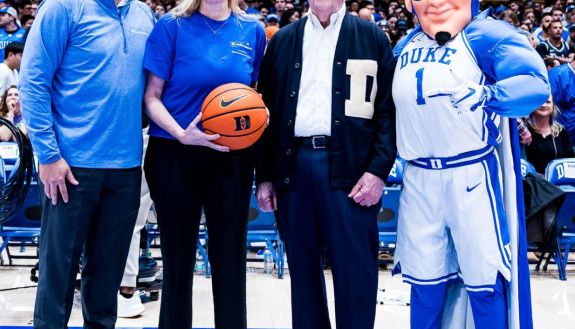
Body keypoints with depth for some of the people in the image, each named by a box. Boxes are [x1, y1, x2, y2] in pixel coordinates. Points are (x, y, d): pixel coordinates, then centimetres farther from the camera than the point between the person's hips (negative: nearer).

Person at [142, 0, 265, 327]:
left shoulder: (253, 31, 4)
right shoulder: (172, 27, -4)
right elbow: (152, 96, -4)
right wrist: (181, 134, -20)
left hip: (232, 158, 2)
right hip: (175, 156, -2)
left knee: (230, 259, 6)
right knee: (178, 259, 8)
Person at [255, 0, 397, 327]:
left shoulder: (372, 37, 7)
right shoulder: (282, 40, 14)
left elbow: (389, 108, 0)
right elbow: (268, 110, 14)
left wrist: (379, 169, -11)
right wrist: (265, 176, 9)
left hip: (349, 166, -3)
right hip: (293, 164, 3)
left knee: (355, 270, -2)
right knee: (303, 267, 10)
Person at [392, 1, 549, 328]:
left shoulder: (487, 34, -8)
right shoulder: (406, 46, 11)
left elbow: (535, 83, -23)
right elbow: (394, 103, 26)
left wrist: (485, 95, -36)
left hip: (471, 176, -5)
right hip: (418, 179, 5)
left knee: (484, 281, 3)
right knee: (424, 280, 14)